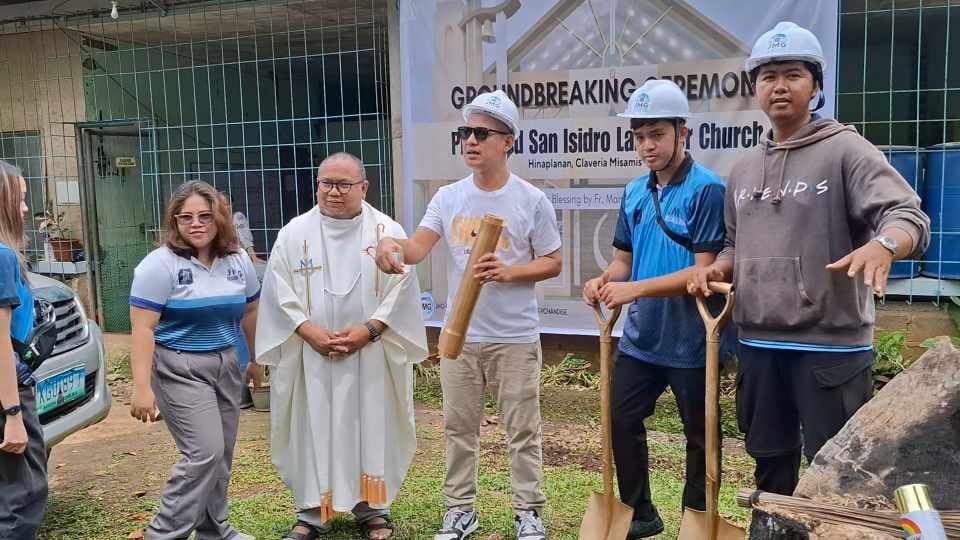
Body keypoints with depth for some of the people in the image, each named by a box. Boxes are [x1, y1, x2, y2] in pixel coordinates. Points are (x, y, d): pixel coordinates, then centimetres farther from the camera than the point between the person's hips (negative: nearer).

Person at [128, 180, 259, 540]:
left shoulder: (238, 260, 5)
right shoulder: (160, 264, -12)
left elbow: (249, 312, 16)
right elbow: (143, 328, -15)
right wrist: (142, 387, -20)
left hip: (226, 365, 6)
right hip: (179, 368, -6)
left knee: (221, 454, 11)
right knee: (204, 452, -13)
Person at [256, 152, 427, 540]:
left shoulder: (387, 232, -1)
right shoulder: (294, 233, 2)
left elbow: (400, 290, -4)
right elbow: (281, 293, -1)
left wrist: (367, 330, -15)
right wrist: (310, 332, -13)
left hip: (371, 354, 0)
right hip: (310, 355, 1)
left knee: (371, 428, 7)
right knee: (314, 429, 6)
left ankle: (372, 508, 21)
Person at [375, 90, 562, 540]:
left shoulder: (531, 200, -7)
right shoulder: (448, 197, 1)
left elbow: (553, 263, -3)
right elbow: (417, 248, -11)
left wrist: (509, 272, -21)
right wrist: (393, 245, -34)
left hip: (515, 339, -3)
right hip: (459, 336, 3)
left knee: (522, 430, 7)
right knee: (459, 427, 14)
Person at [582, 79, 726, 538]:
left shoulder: (707, 190, -15)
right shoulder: (634, 193, 6)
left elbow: (704, 271, -21)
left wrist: (636, 289, -26)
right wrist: (604, 280, -11)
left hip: (690, 341, -7)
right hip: (640, 337, 7)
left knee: (699, 436, 11)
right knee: (621, 421, 15)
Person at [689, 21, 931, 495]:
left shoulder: (846, 150, -5)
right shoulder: (743, 169, 14)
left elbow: (910, 216, -16)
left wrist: (882, 245, -38)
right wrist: (718, 268, 1)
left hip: (831, 343, -6)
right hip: (758, 343, 6)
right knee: (770, 463, 19)